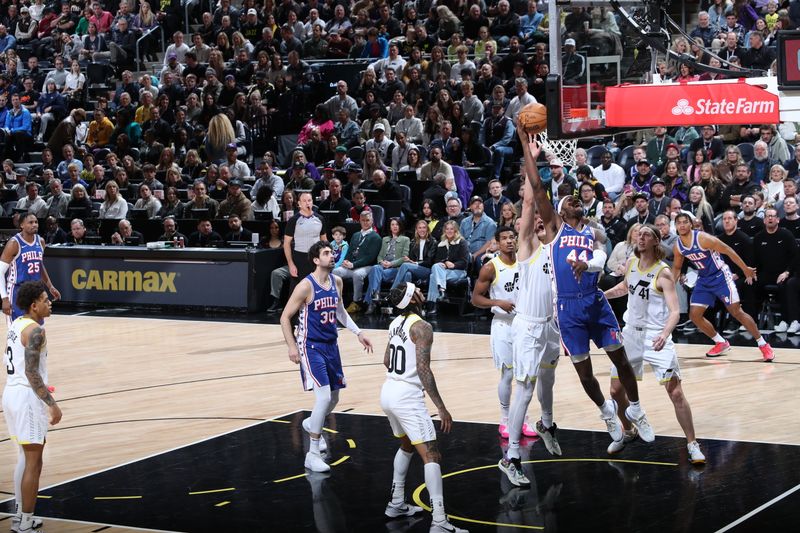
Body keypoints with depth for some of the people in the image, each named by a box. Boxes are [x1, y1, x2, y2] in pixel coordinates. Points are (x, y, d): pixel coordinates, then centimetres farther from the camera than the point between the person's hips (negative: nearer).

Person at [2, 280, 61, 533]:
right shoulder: (34, 330, -17)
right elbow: (31, 372, -22)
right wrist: (52, 404, -21)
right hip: (27, 397, -10)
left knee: (25, 457, 20)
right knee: (33, 463, -3)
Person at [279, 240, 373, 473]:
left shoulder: (336, 281, 3)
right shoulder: (306, 286, -17)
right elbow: (285, 317, -12)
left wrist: (358, 332, 15)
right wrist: (292, 346, -19)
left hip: (331, 345, 7)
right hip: (311, 347, -7)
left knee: (333, 398, 15)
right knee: (324, 396, -18)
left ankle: (312, 424, 48)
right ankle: (312, 455, -10)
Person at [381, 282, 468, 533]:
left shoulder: (395, 323, 10)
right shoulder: (422, 327, -16)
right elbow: (423, 369, -22)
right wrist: (441, 408, -20)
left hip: (388, 392, 9)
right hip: (408, 397, -9)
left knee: (407, 446, 30)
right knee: (431, 455, -9)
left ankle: (396, 503, 35)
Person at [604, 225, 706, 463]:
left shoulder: (663, 273, -16)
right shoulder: (631, 264, 2)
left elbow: (674, 311, -24)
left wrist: (664, 334, -41)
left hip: (656, 337, -6)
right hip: (631, 333, 6)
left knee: (675, 392, -10)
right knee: (616, 390, 9)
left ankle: (692, 445, 1)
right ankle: (628, 432, 34)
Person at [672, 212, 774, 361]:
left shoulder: (703, 238, -23)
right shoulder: (678, 246, -4)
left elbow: (728, 251, -17)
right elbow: (676, 267, 13)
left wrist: (745, 269, -14)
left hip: (720, 276, -6)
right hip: (703, 280, 6)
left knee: (736, 311, -11)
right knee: (694, 315, -2)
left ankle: (763, 345, -3)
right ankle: (721, 344, 15)